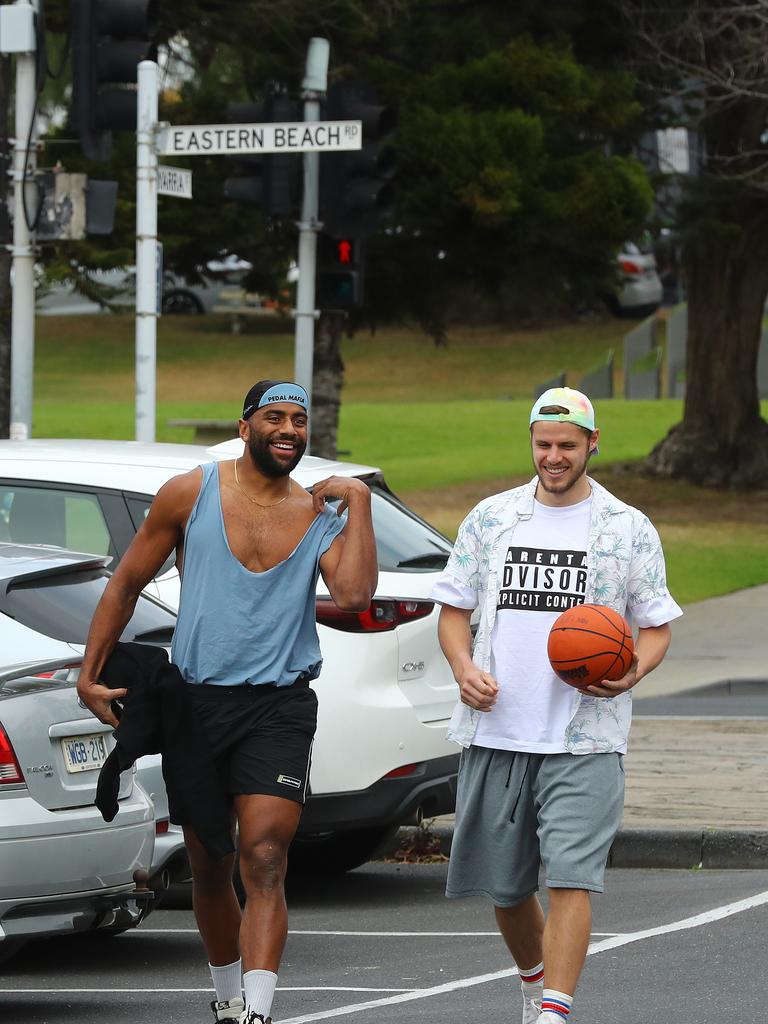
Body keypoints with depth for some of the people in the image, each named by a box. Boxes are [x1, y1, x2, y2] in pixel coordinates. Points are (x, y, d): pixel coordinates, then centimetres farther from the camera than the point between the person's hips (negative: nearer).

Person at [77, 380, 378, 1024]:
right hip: (196, 702, 1)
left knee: (264, 864, -15)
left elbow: (355, 595, -15)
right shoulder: (191, 494, 2)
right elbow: (127, 585, 9)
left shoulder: (321, 515, 4)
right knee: (209, 871, 11)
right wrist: (90, 675, 5)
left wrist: (358, 501, -11)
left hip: (279, 706, -1)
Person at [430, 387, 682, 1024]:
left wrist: (632, 672, -14)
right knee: (503, 885, 10)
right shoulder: (491, 518, 9)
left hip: (584, 739, -3)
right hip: (496, 732, 3)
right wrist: (462, 665, -6)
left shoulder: (629, 530, 4)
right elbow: (455, 607, 14)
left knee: (570, 877, -15)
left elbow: (657, 626, 7)